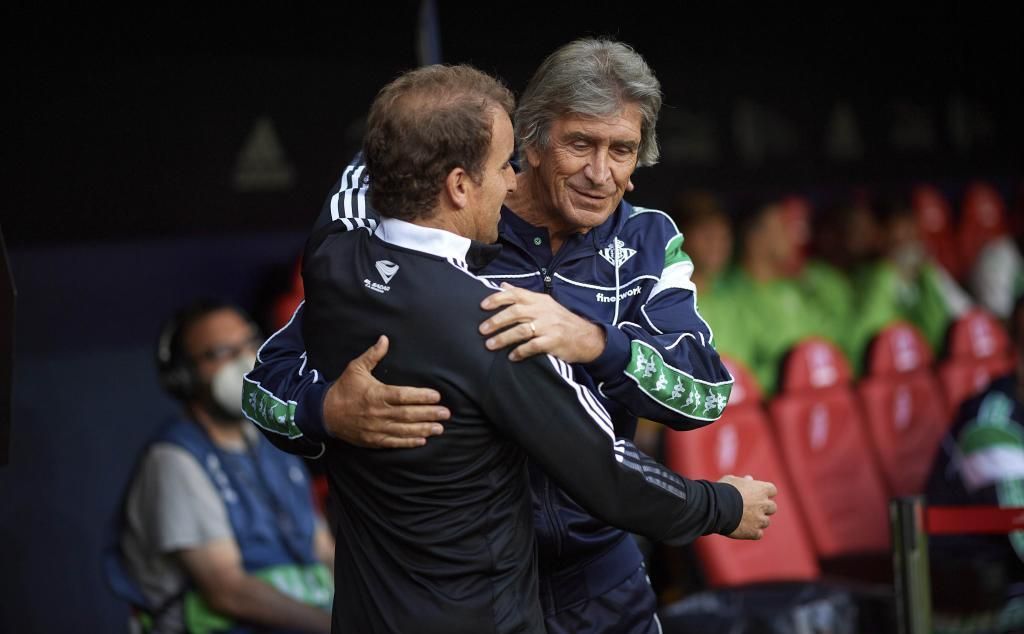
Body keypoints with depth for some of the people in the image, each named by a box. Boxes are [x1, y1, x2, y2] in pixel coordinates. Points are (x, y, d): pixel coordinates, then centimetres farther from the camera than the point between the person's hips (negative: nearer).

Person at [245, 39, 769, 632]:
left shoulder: (650, 242, -2)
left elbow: (706, 390, -17)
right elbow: (272, 375, -14)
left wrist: (592, 340, -37)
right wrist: (331, 411, -38)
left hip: (601, 575, 3)